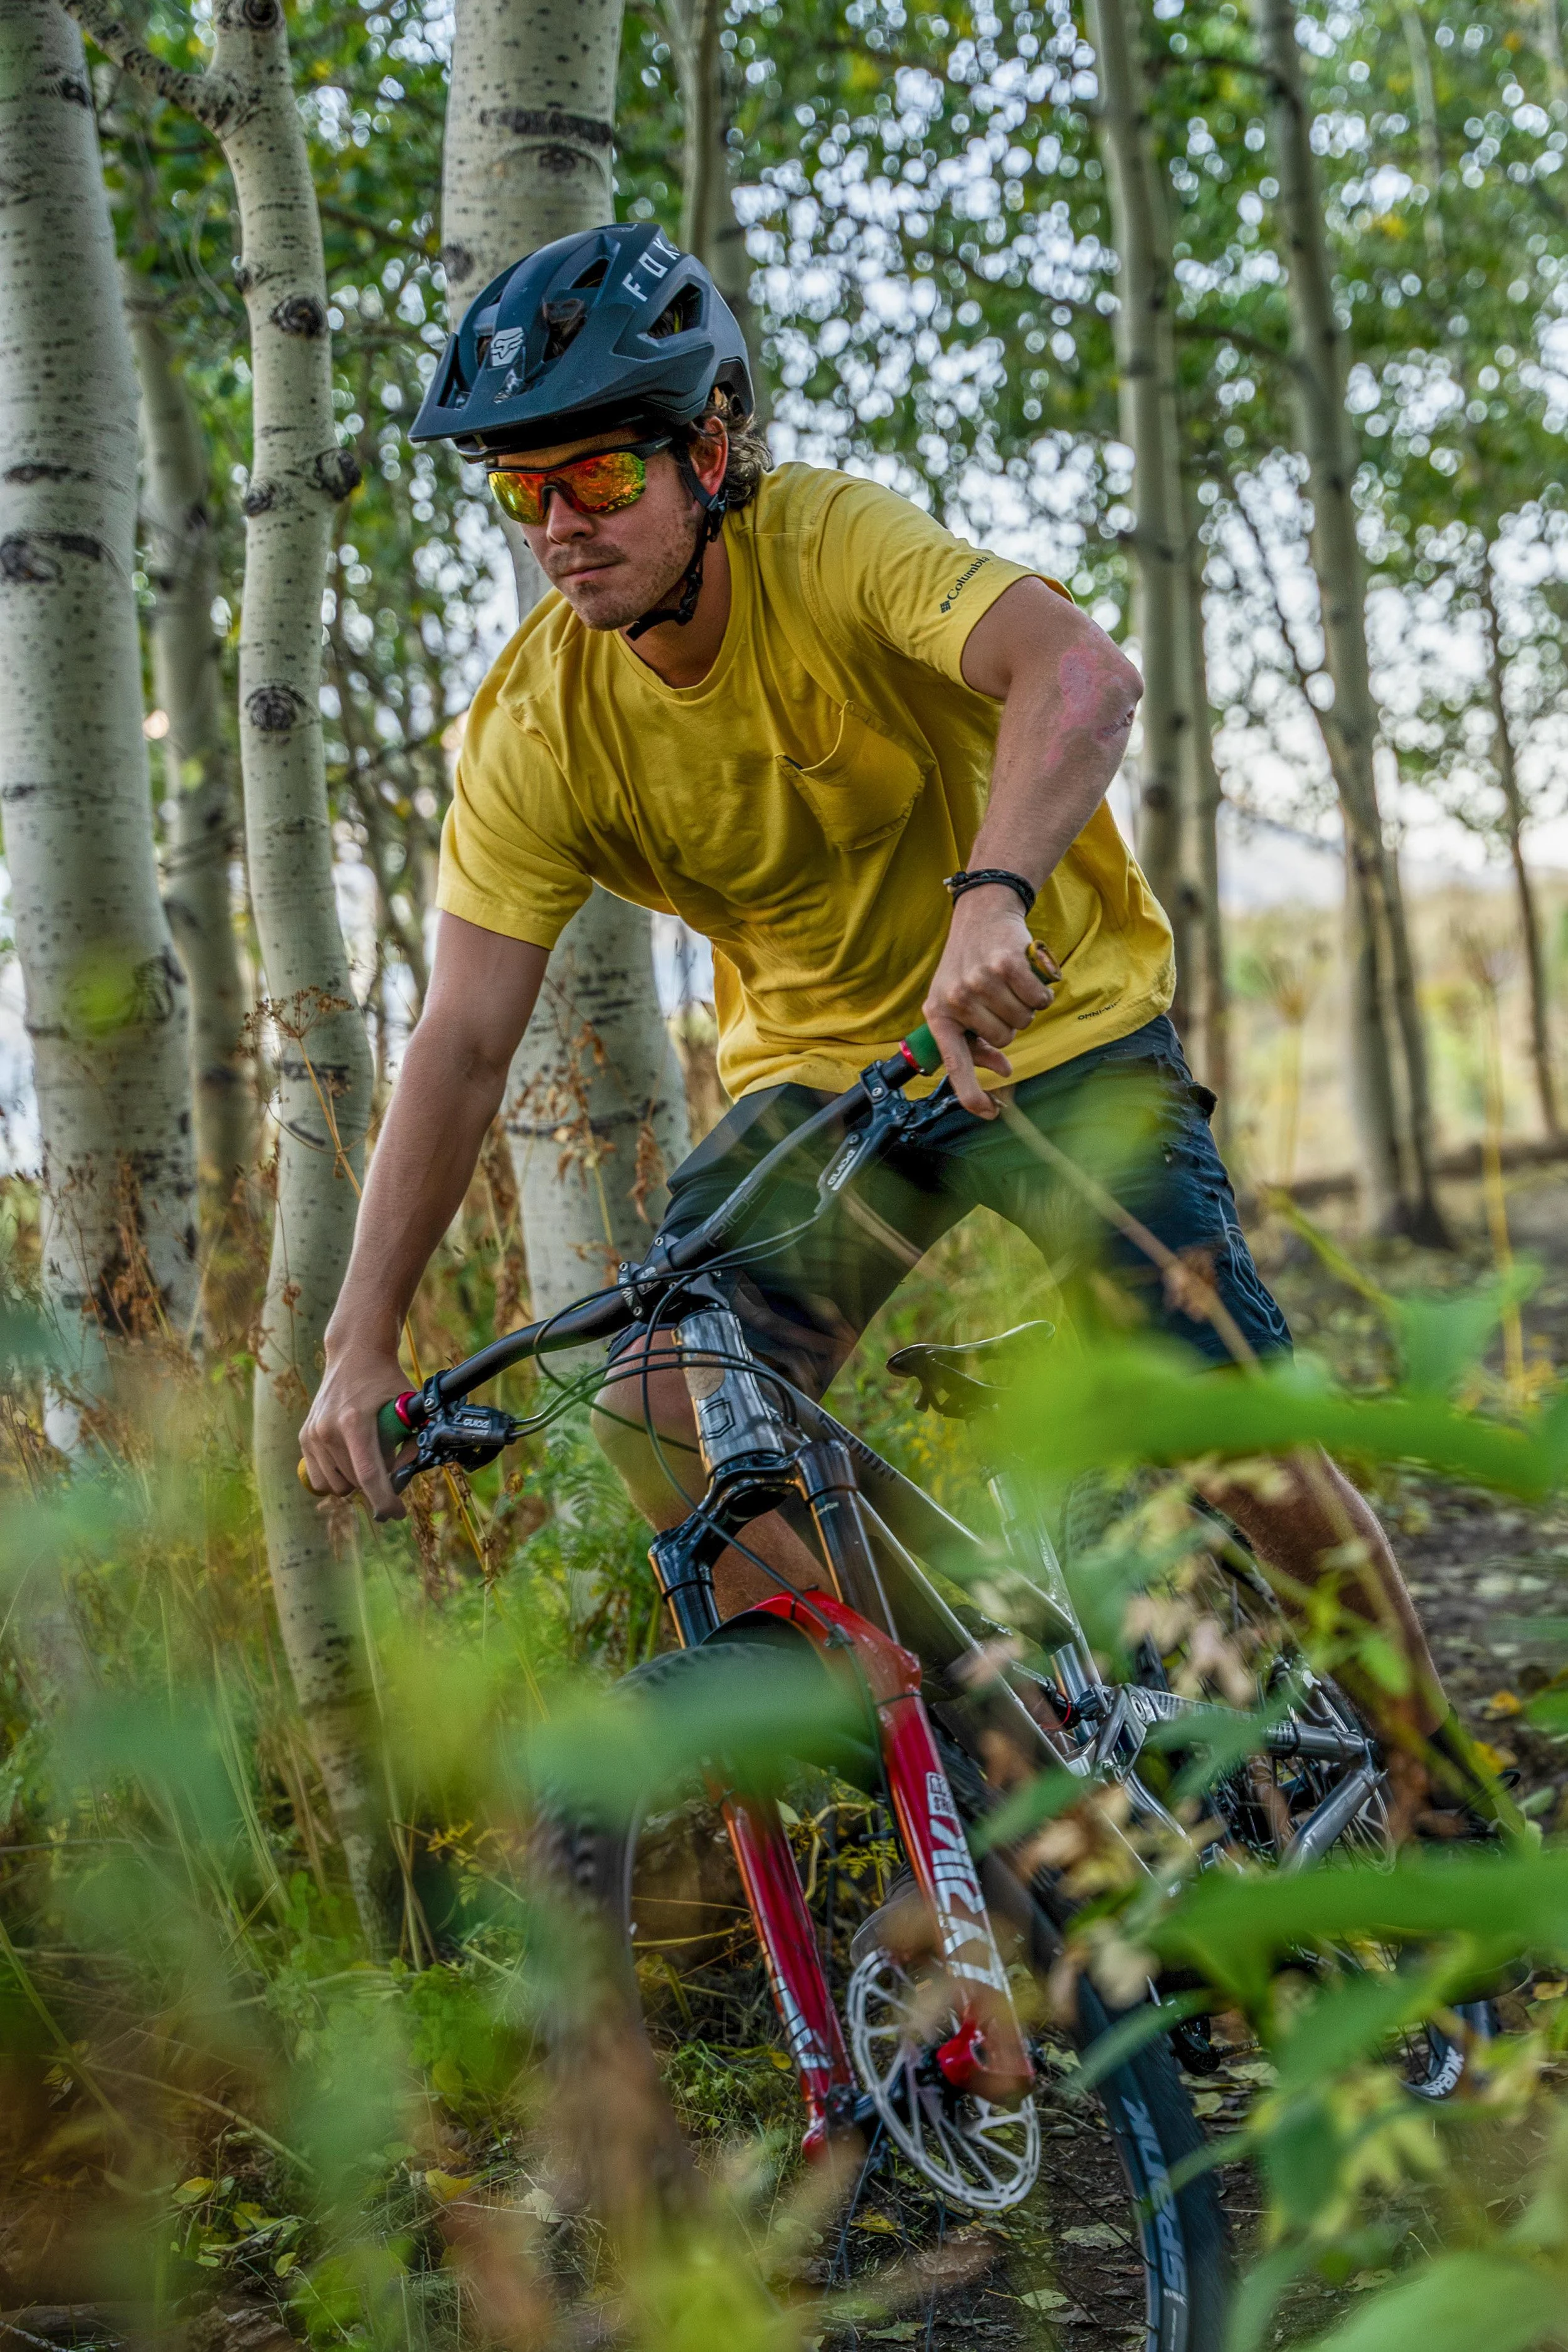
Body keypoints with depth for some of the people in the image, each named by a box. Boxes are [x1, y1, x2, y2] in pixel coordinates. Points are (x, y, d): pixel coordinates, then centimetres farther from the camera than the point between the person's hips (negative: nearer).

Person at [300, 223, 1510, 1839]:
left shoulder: (828, 539, -23)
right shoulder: (535, 732, -13)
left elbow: (1082, 675, -40)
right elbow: (462, 1044, -17)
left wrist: (991, 899, -59)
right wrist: (362, 1342, -25)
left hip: (1056, 1025, -3)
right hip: (819, 1068, 4)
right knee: (660, 1417, -17)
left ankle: (1440, 1781, 13)